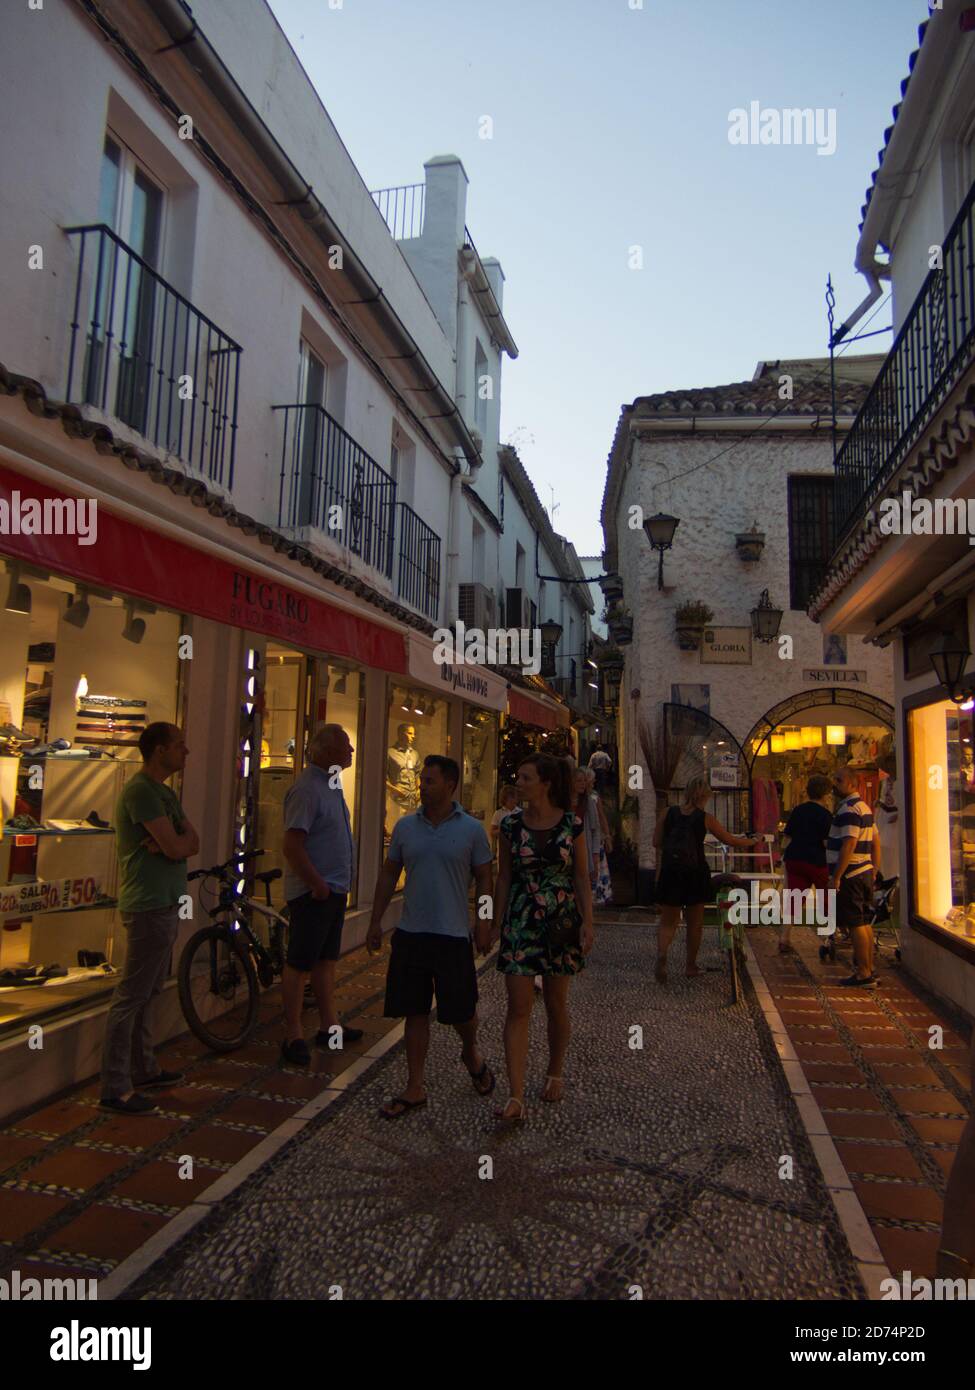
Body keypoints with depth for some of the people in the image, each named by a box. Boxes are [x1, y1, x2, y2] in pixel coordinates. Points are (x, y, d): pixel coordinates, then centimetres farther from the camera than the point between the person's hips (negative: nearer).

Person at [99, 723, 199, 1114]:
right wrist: (178, 839, 1)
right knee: (131, 997, -4)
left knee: (148, 994, 17)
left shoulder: (164, 793, 15)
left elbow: (192, 844, 8)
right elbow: (176, 847, -21)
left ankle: (144, 1070, 27)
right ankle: (115, 1088, 3)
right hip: (148, 906, -10)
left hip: (166, 904, 10)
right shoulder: (141, 790, -16)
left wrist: (170, 842, -12)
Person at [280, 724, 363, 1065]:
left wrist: (338, 884, 15)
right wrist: (318, 884, -21)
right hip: (313, 892, -10)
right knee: (299, 963, 1)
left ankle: (328, 1025, 27)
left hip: (333, 889, 10)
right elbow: (292, 846, -24)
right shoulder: (307, 787, -19)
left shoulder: (330, 782, 12)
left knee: (325, 960, 17)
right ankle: (293, 1035, 11)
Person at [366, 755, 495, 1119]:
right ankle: (415, 1088, 20)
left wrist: (484, 923, -5)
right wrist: (376, 922, 10)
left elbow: (484, 878, 2)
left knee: (461, 1010, 6)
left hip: (453, 935, -2)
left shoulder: (471, 829, -3)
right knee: (415, 1011, 8)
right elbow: (388, 874, 11)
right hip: (411, 932, 3)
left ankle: (471, 1054, 39)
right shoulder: (405, 826, 5)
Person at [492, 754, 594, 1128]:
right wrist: (496, 923, 5)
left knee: (556, 1003, 12)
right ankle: (516, 1098, -3)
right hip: (520, 922, 1)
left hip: (561, 921, 0)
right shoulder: (511, 824, -1)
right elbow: (504, 877, 5)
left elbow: (582, 877, 1)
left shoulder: (571, 824, -4)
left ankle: (555, 1073, 35)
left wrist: (587, 923, -4)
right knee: (518, 1008, -5)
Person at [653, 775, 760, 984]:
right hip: (695, 872, -1)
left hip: (670, 871, 1)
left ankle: (662, 953, -18)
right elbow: (731, 840, 4)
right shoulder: (705, 819, -5)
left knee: (668, 920, 9)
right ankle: (691, 966, 23)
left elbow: (656, 842, 3)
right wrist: (752, 843, 22)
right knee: (694, 922, 14)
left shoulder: (669, 813, 0)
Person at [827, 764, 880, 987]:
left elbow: (848, 845, -24)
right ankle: (869, 969, 22)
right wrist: (875, 869, 21)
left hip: (850, 875, -10)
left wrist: (836, 877, -22)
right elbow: (875, 842, 19)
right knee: (864, 923, 15)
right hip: (864, 873, 10)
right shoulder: (863, 807, 15)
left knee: (855, 925, -5)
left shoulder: (848, 809, -17)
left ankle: (863, 975, -1)